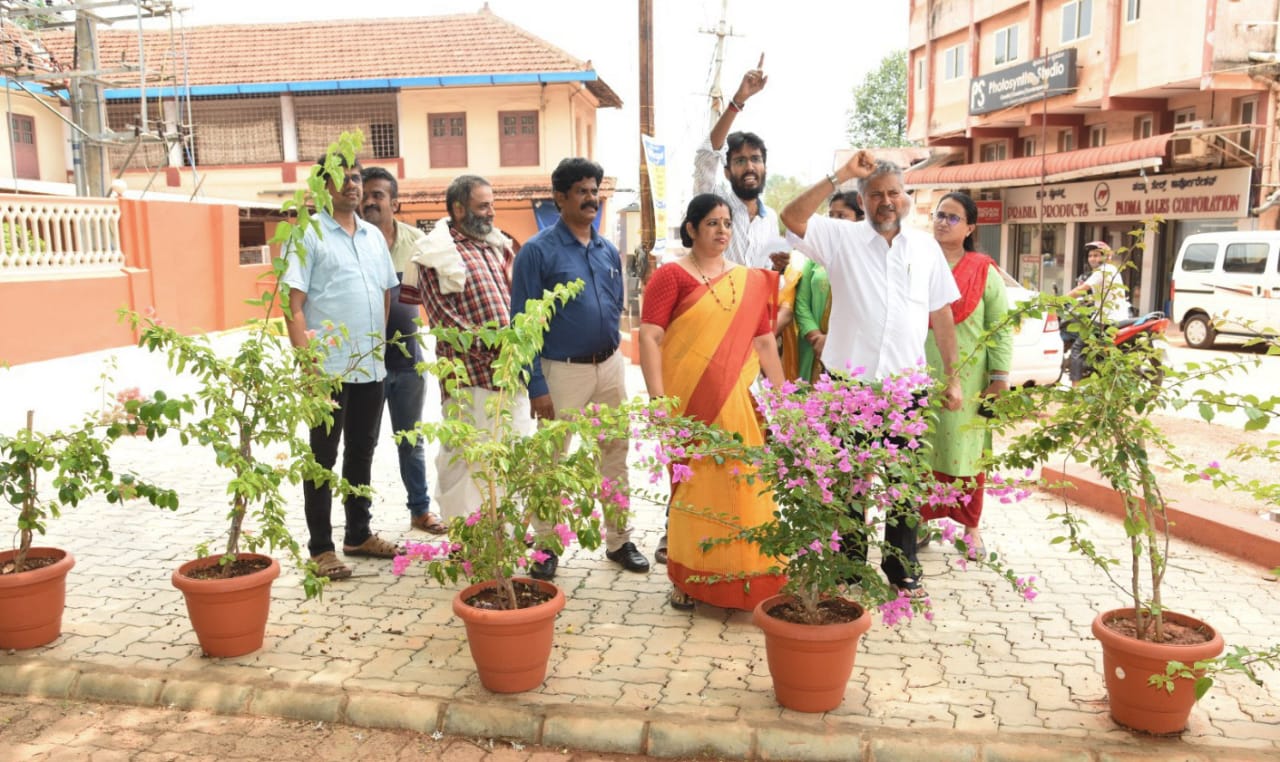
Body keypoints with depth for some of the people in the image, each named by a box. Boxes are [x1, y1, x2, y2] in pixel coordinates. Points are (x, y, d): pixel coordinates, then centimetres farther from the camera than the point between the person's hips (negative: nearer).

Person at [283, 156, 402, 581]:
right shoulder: (307, 235, -5)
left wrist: (378, 341, 10)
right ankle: (321, 547, 10)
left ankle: (359, 534, 27)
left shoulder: (374, 236, 14)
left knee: (362, 451, 15)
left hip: (371, 366, 6)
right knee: (324, 457, 2)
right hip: (328, 366, -6)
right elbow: (293, 303, -10)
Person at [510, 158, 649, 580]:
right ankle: (546, 547, 20)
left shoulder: (609, 251, 7)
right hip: (563, 370, -5)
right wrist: (536, 386, -15)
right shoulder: (538, 251, -10)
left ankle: (619, 540, 26)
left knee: (616, 455, 13)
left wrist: (611, 354, 12)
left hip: (610, 366, 6)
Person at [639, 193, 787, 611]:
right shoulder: (672, 275, -2)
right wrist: (658, 398, -17)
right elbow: (649, 338, -9)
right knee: (692, 485, 5)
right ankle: (687, 577, 20)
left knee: (743, 488, 6)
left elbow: (765, 342, 13)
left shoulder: (750, 281, 12)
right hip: (690, 402, -3)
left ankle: (745, 576, 22)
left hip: (740, 403, 4)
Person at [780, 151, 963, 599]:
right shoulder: (841, 238, 0)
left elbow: (941, 315, 11)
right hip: (850, 381, -2)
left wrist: (952, 377, 8)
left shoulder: (926, 247, 9)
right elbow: (792, 218, -16)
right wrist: (840, 176, -19)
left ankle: (902, 569, 25)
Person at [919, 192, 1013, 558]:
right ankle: (923, 520, 18)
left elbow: (1001, 327, 0)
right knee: (922, 452, 6)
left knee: (965, 451, 5)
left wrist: (1000, 375, -7)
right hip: (920, 376, 2)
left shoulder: (984, 272, 0)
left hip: (967, 379, -2)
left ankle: (970, 527, 17)